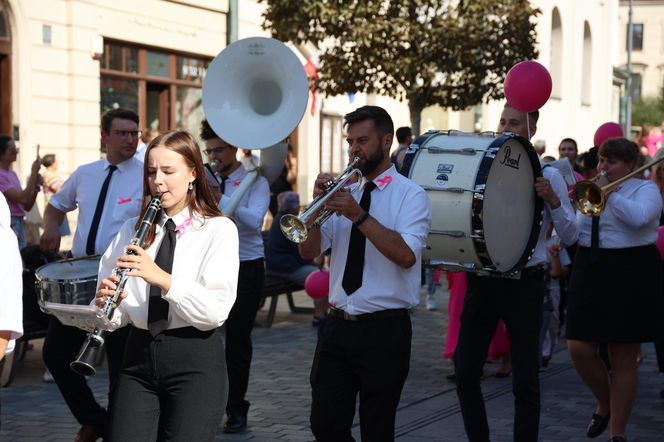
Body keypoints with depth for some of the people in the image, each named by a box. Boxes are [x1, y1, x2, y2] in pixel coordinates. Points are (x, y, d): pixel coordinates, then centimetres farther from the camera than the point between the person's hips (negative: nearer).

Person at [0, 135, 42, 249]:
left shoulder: (12, 174, 14)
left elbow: (27, 206, 16)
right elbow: (22, 199, -19)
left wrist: (36, 186, 0)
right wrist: (34, 172, -15)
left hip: (20, 225, 9)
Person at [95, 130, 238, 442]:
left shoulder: (219, 230, -3)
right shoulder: (133, 230, 11)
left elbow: (216, 310, -14)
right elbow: (120, 311, 8)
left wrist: (163, 279, -26)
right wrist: (107, 302, -15)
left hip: (195, 361, -3)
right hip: (139, 357, 4)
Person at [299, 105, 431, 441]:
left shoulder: (410, 195, -4)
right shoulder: (343, 191, 12)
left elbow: (406, 255, -20)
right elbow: (309, 252, 6)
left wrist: (359, 215, -24)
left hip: (384, 329, -5)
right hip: (337, 325, 5)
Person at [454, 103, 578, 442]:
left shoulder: (547, 175, -1)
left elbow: (569, 237, -2)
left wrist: (553, 201, -19)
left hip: (524, 283, -3)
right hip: (482, 279, 3)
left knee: (525, 381, 3)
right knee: (465, 373, 2)